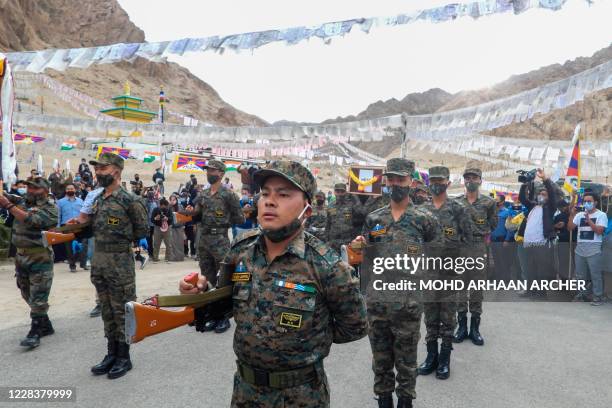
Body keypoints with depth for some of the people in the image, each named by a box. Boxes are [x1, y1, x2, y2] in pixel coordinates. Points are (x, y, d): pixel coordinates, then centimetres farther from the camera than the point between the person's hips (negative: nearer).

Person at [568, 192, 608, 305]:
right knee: (580, 275, 12)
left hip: (594, 249, -5)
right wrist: (572, 215, -9)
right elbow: (570, 228, 3)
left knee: (595, 275, -4)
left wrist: (588, 219, -18)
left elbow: (599, 231, -13)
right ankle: (582, 294, 23)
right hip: (580, 248, 5)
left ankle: (598, 297, 4)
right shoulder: (579, 214, 11)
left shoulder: (601, 215, -2)